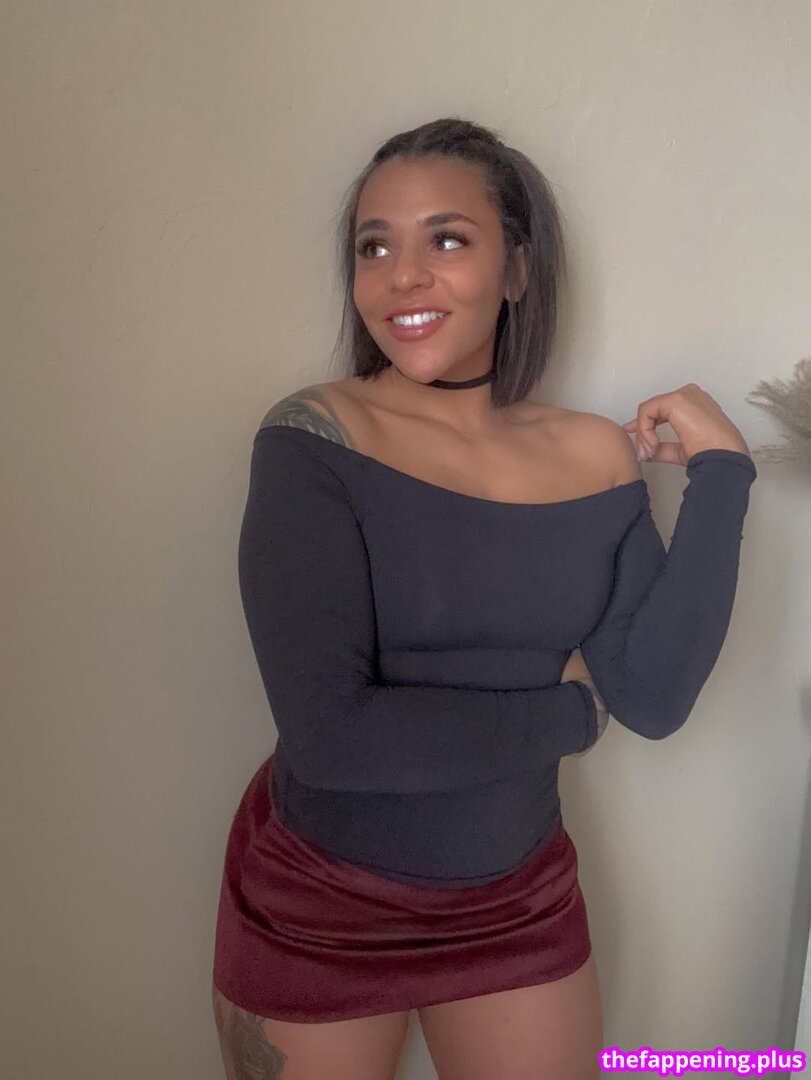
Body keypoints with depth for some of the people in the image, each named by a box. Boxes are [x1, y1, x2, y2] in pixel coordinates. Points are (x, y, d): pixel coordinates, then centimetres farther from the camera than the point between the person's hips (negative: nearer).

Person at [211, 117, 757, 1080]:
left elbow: (654, 698, -14)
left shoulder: (598, 456, -6)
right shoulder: (312, 440, -18)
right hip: (312, 907, -3)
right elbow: (329, 733, -25)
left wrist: (720, 468, -15)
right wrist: (568, 712, -15)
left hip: (519, 901, 4)